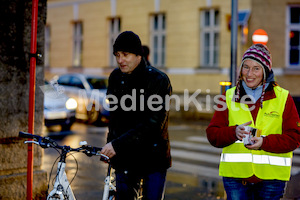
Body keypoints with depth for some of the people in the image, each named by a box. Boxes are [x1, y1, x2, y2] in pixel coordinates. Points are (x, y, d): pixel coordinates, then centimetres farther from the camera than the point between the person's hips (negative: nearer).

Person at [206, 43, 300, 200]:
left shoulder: (283, 98, 4)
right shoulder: (230, 96, 8)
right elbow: (212, 135, 4)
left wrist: (265, 142, -18)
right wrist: (234, 132, -17)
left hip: (271, 177, -1)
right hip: (235, 175, 1)